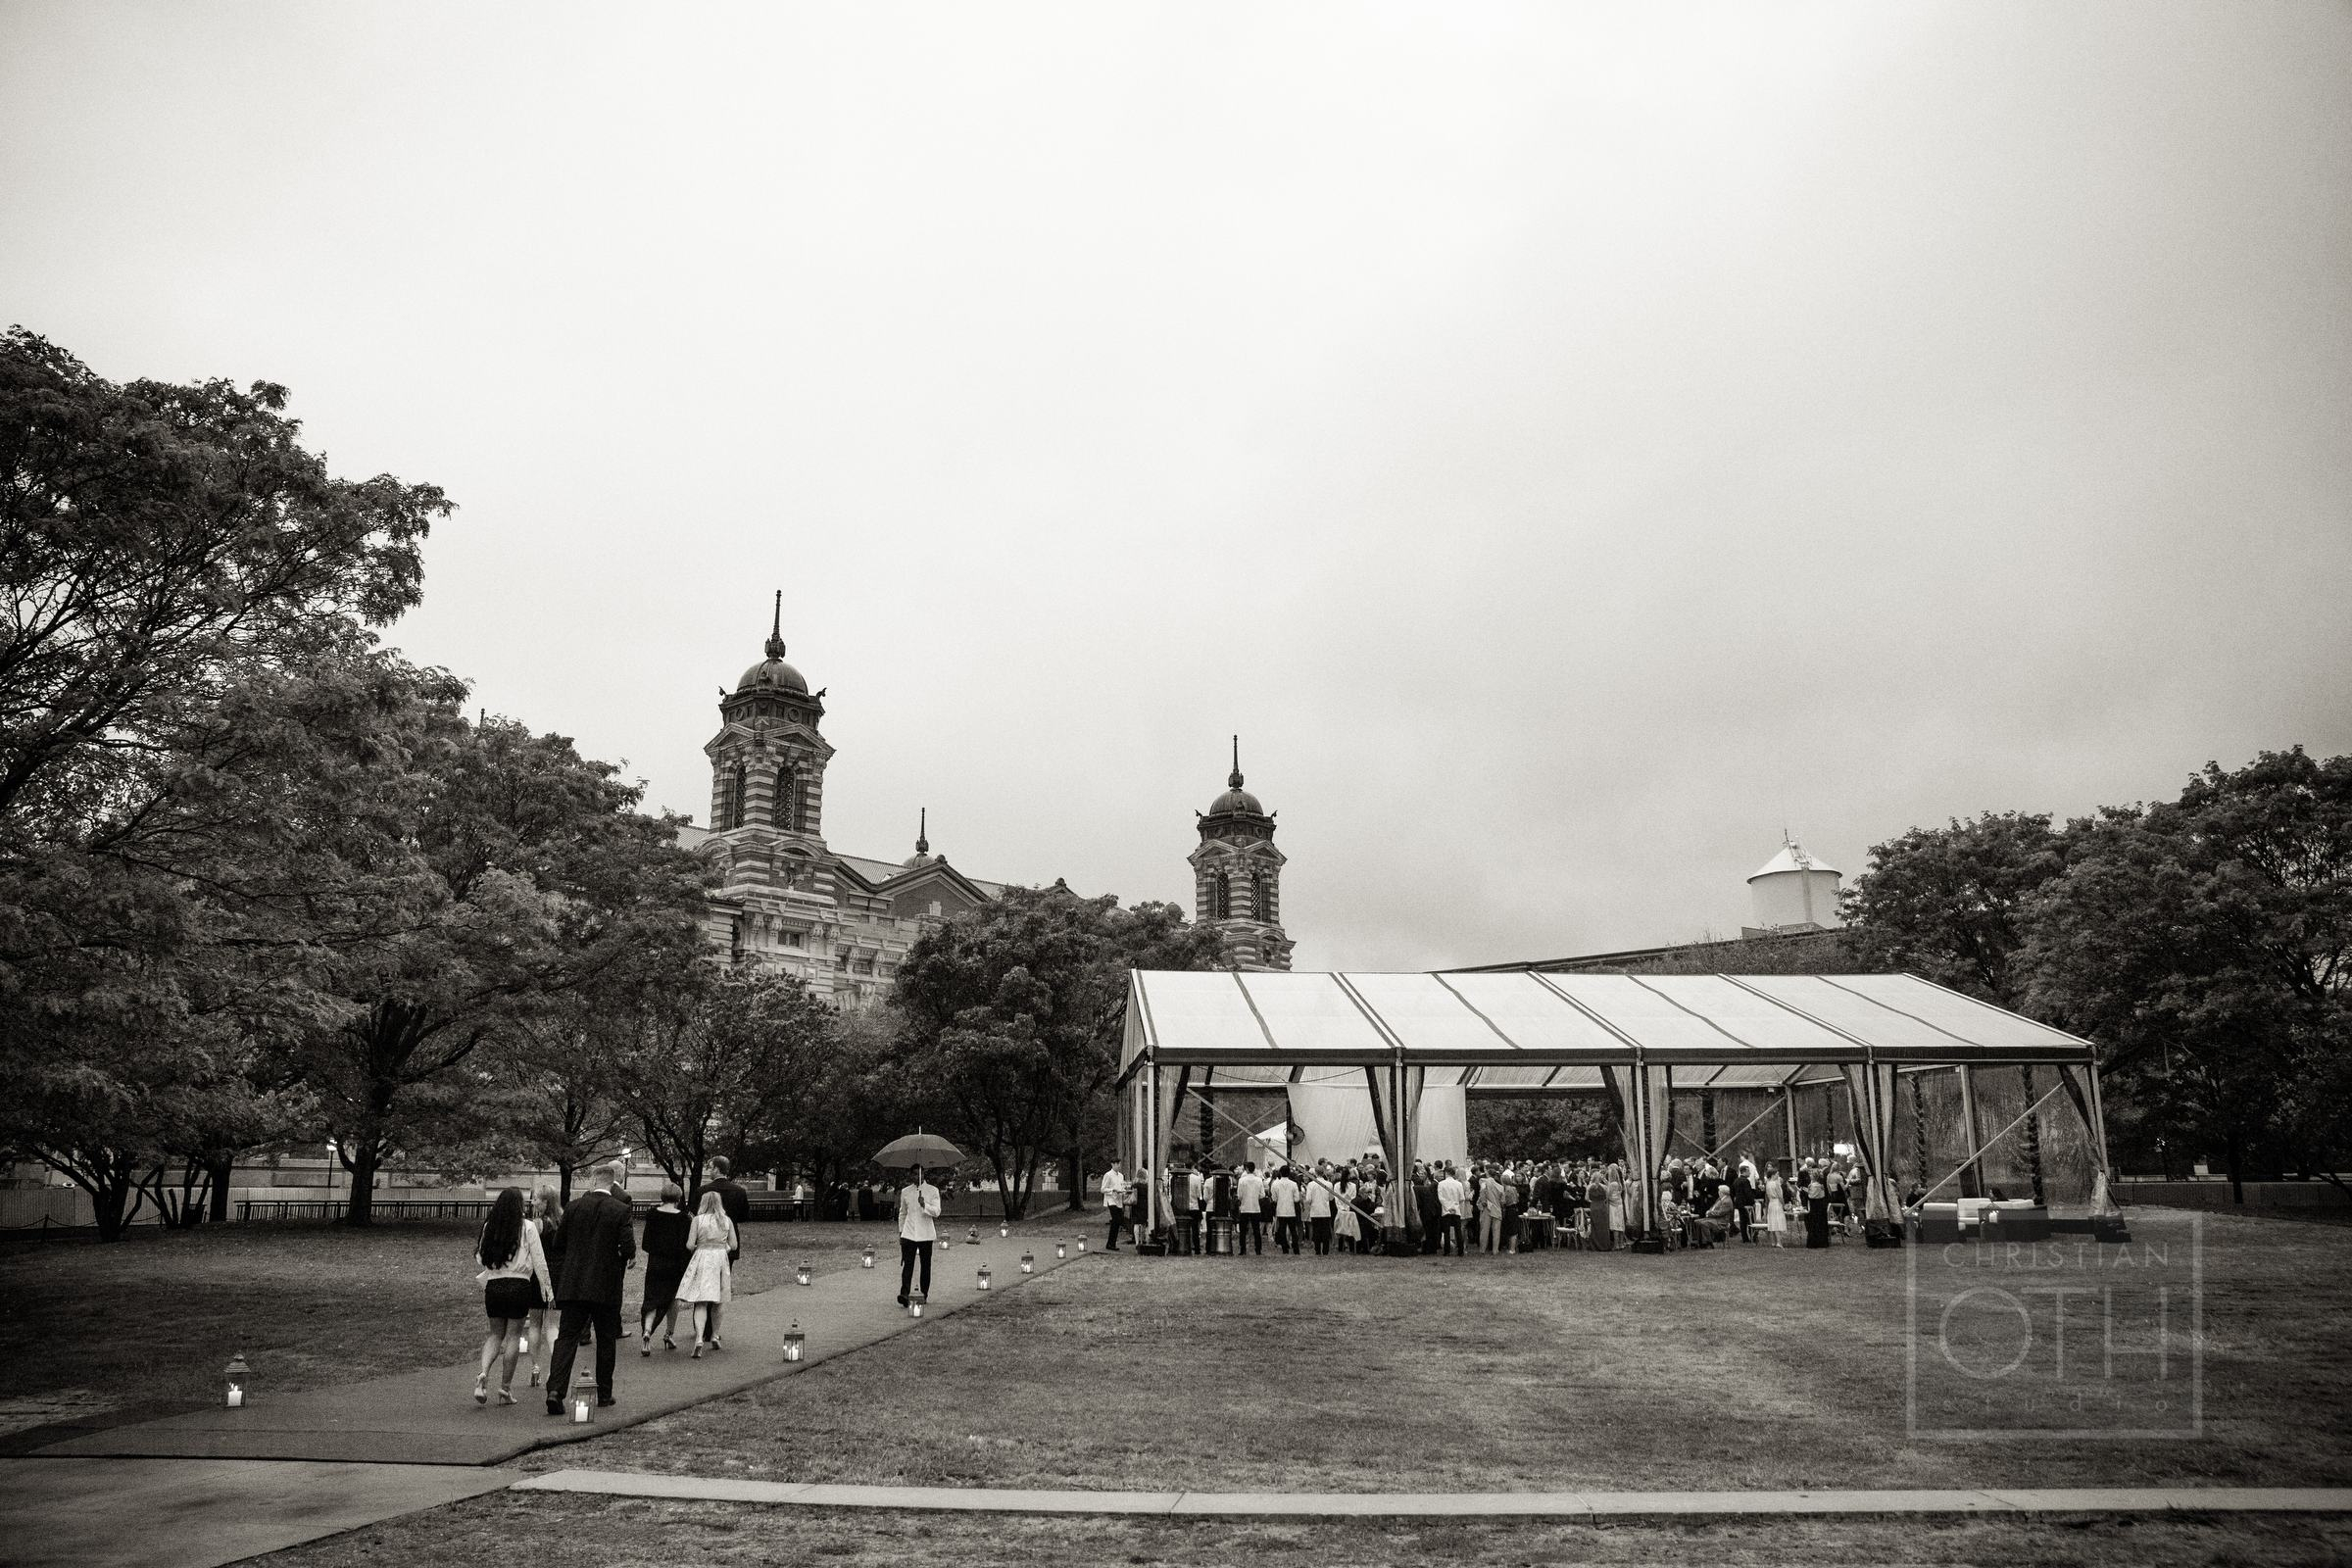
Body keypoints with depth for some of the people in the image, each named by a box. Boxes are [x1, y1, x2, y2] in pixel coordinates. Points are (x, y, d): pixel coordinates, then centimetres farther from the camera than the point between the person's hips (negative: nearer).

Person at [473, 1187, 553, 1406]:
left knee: (496, 1334, 17)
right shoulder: (527, 1228, -7)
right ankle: (505, 1388, 9)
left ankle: (483, 1374, -6)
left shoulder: (489, 1227, 2)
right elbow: (539, 1261, -4)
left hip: (493, 1286, 3)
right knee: (513, 1336, 6)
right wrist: (547, 1288, 3)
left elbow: (480, 1258, 7)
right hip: (519, 1286, -3)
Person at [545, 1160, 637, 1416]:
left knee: (567, 1337, 3)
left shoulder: (574, 1208, 2)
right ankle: (604, 1394, 19)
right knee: (606, 1340, 12)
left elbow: (558, 1244, 9)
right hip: (606, 1287, -3)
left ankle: (555, 1389, -14)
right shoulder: (620, 1210, -10)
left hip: (573, 1284, 3)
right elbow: (628, 1247, -15)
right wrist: (629, 1257, 7)